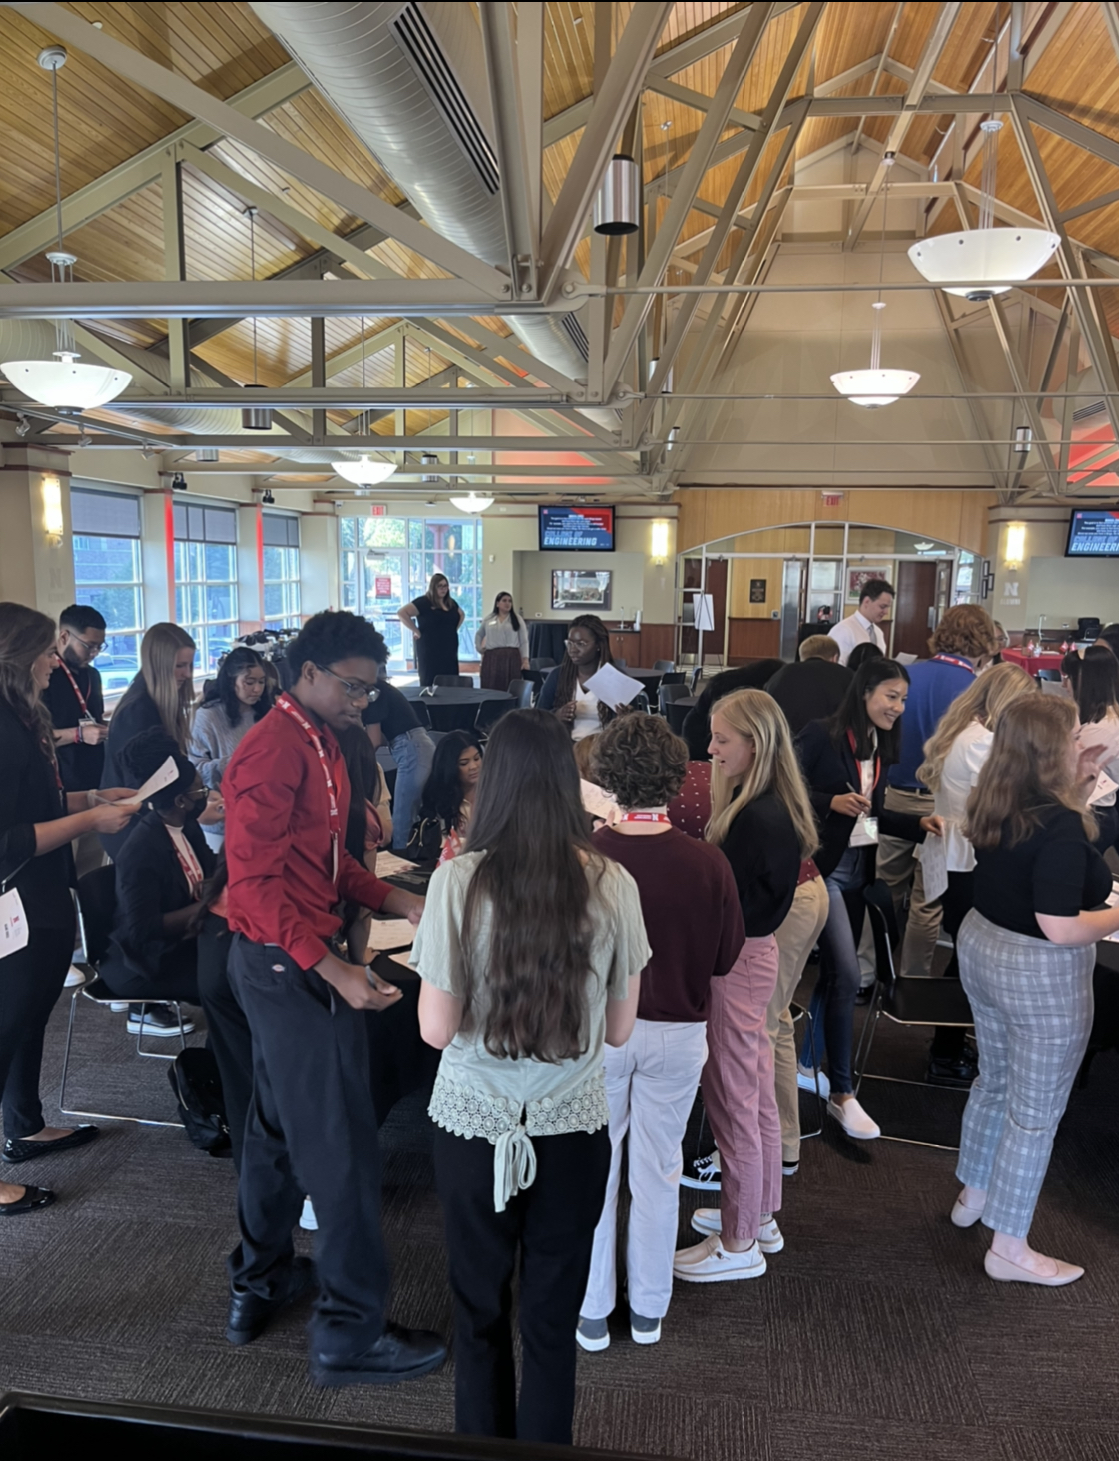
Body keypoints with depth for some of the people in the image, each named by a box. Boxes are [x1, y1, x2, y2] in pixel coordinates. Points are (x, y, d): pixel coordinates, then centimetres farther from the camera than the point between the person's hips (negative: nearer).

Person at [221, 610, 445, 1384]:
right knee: (340, 1142, 0)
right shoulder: (274, 751, -21)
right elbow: (255, 882, -24)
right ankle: (352, 1331, 16)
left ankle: (260, 1282, 40)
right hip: (289, 964, -10)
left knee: (279, 1121, 22)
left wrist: (395, 900, 3)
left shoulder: (319, 742, 9)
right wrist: (333, 969, -29)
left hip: (295, 958, 10)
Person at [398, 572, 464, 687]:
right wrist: (417, 631, -15)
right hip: (430, 651, -6)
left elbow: (462, 615, 33)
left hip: (449, 650, 7)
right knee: (431, 683, -6)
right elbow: (402, 613, -17)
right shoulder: (424, 602, -8)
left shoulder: (451, 603, 13)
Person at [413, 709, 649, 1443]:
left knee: (480, 1312, 20)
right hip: (573, 1128, 1)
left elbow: (437, 1029, -10)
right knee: (553, 1318, 18)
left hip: (475, 1126, 0)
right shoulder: (613, 884, -10)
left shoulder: (459, 880, -15)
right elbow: (619, 1028, -2)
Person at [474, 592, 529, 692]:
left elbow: (524, 641, 3)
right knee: (490, 690, -2)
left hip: (511, 658, -2)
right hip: (492, 658, 2)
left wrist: (525, 660, -6)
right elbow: (479, 635, 26)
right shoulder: (488, 619, 12)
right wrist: (480, 649, 11)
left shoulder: (517, 620, 7)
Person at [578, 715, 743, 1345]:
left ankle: (592, 1311, 31)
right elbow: (726, 959, -5)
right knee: (659, 1168, 18)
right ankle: (649, 1310, 34)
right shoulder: (708, 863, -17)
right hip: (678, 1031, 1)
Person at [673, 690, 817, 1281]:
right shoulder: (775, 808, 6)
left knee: (731, 1098, 4)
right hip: (752, 954, 10)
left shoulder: (755, 819, -25)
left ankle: (738, 1244, 20)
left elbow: (728, 906, -22)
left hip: (736, 963, -10)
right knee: (755, 1090, 21)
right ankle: (758, 1215, 38)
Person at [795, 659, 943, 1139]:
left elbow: (872, 814, 14)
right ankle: (841, 1093, -2)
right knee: (846, 974, -12)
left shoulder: (880, 746, 10)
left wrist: (919, 824, 2)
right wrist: (831, 802, -26)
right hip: (822, 866, -8)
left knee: (832, 970, 15)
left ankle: (806, 1060, 32)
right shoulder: (821, 735, -13)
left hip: (858, 868, 8)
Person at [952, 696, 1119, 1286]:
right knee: (1036, 1111, 7)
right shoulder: (1059, 823, -26)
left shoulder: (995, 805, -2)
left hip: (983, 949, 8)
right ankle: (1009, 1248, 21)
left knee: (995, 1082, 26)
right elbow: (1060, 927, -28)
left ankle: (973, 1195, 44)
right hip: (1041, 975, -8)